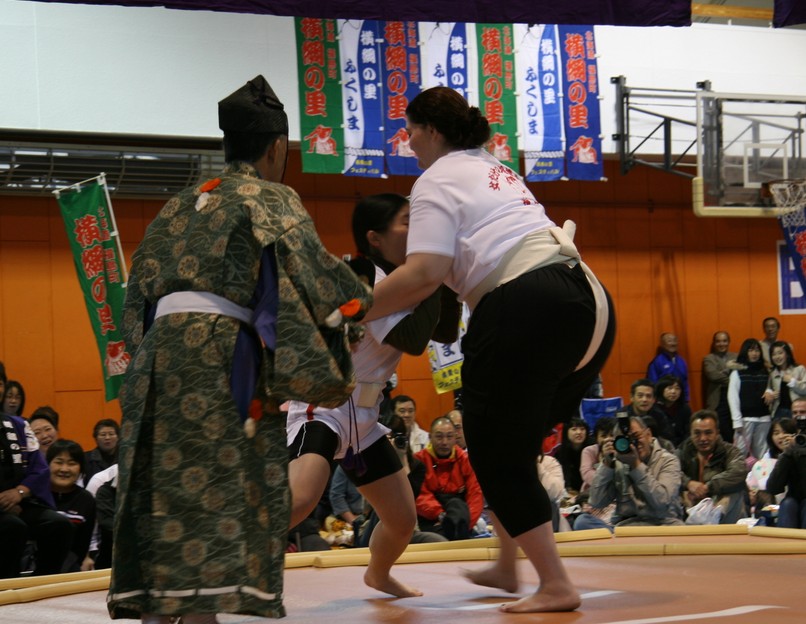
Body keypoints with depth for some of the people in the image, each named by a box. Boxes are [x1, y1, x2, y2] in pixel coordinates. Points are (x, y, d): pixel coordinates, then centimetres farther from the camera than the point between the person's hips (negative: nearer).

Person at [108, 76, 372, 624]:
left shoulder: (184, 204, 24)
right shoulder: (273, 200, 5)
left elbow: (140, 290, 21)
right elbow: (310, 267, -7)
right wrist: (365, 300, 5)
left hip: (160, 351, 7)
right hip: (221, 353, -6)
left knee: (168, 482, 3)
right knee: (220, 484, -10)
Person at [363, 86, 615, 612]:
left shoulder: (438, 180, 1)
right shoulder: (496, 170, 28)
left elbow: (425, 274, -11)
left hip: (526, 310, -9)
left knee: (497, 455, 2)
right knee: (518, 445, 21)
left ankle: (556, 585, -2)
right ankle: (507, 568, 27)